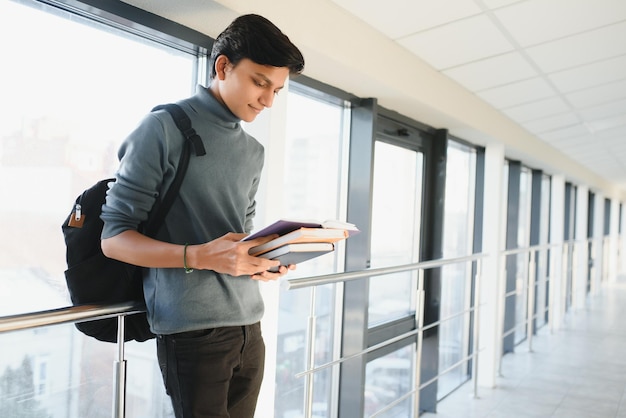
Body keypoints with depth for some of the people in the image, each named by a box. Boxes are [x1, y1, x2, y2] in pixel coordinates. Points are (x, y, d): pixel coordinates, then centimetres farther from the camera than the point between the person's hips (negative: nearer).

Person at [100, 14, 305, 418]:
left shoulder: (254, 153, 15)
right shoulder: (165, 128, -6)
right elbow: (114, 238, -8)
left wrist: (265, 259, -2)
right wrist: (199, 257, -23)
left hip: (249, 324, 7)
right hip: (193, 331, -6)